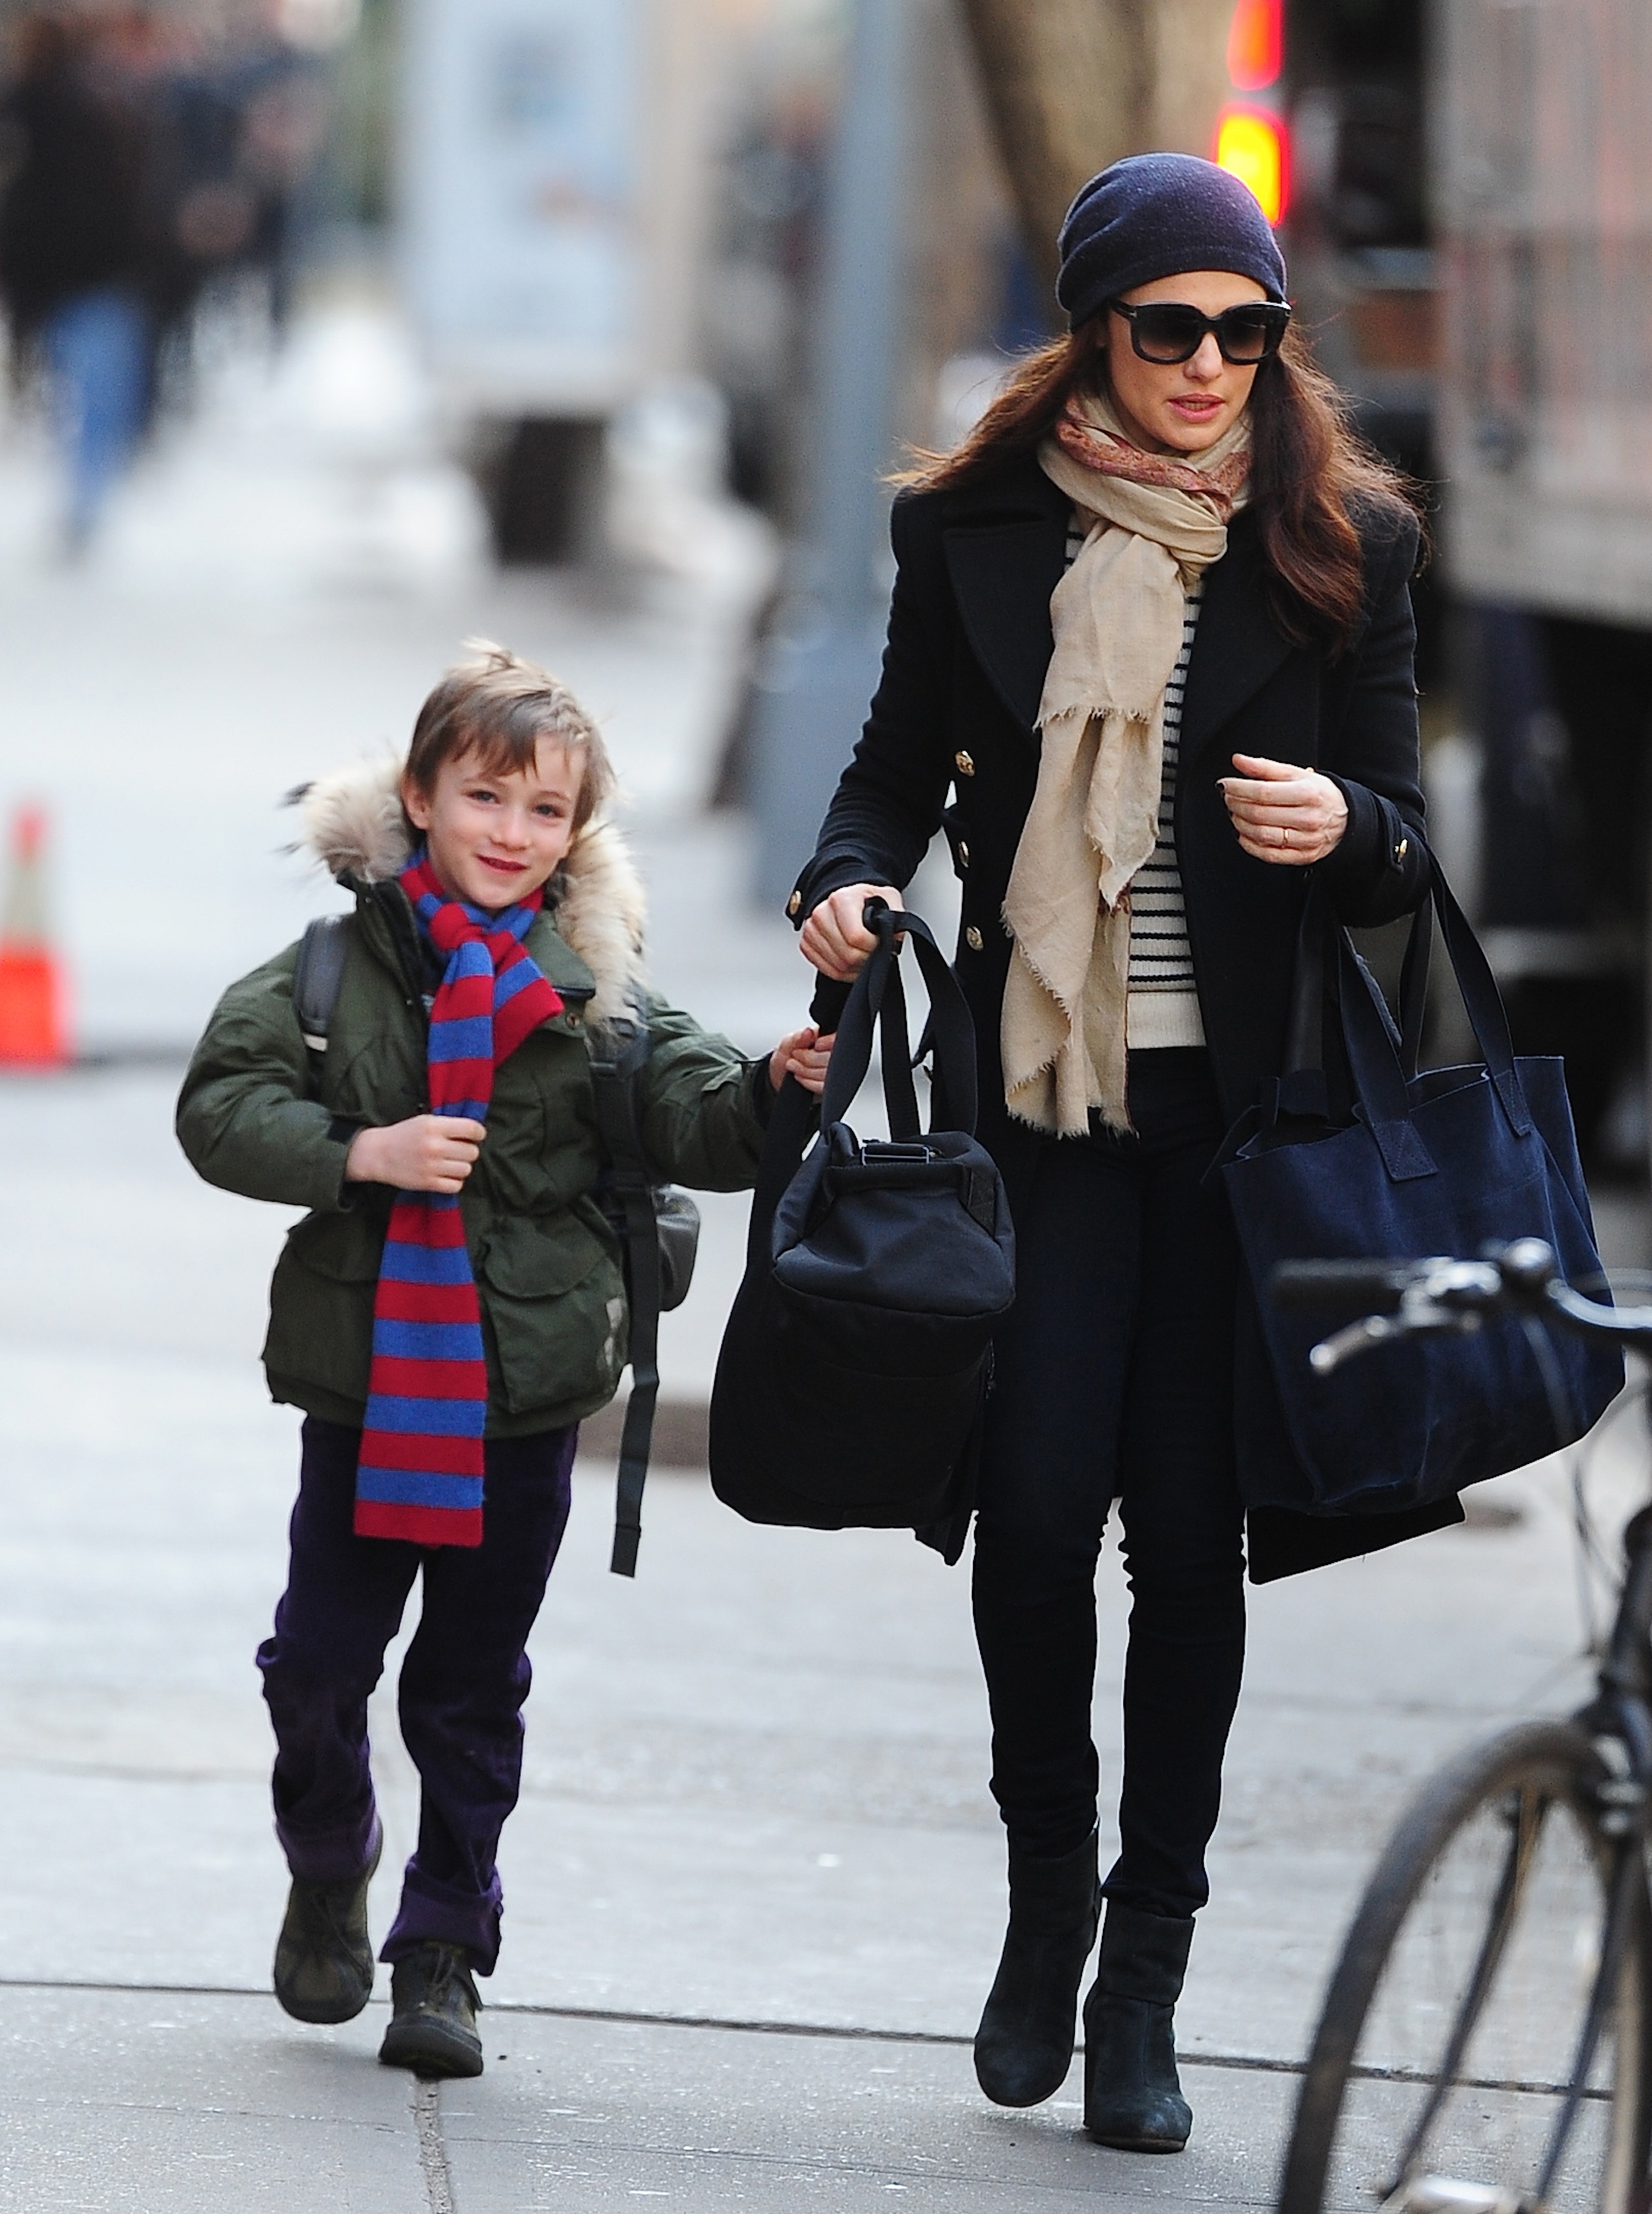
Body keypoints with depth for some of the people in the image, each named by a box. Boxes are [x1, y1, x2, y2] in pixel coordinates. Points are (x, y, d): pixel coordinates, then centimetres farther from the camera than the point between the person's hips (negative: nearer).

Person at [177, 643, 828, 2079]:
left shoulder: (599, 990, 1)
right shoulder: (335, 969, -2)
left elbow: (693, 1122, -4)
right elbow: (221, 1108, -6)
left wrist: (773, 1091, -24)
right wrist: (359, 1154, -19)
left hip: (526, 1392, 0)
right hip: (363, 1379, 0)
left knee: (474, 1689, 6)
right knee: (320, 1661, 6)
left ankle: (444, 1948, 15)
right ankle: (330, 1878, 32)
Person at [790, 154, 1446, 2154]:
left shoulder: (1337, 547, 4)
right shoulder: (980, 530, 4)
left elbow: (1404, 848, 7)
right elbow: (904, 761, 14)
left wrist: (1342, 830, -15)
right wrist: (849, 881, -6)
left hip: (1241, 1101, 0)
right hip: (1040, 1082, 0)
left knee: (1187, 1526, 0)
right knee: (1039, 1495, -10)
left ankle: (1143, 1984, 10)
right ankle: (1047, 1890, 15)